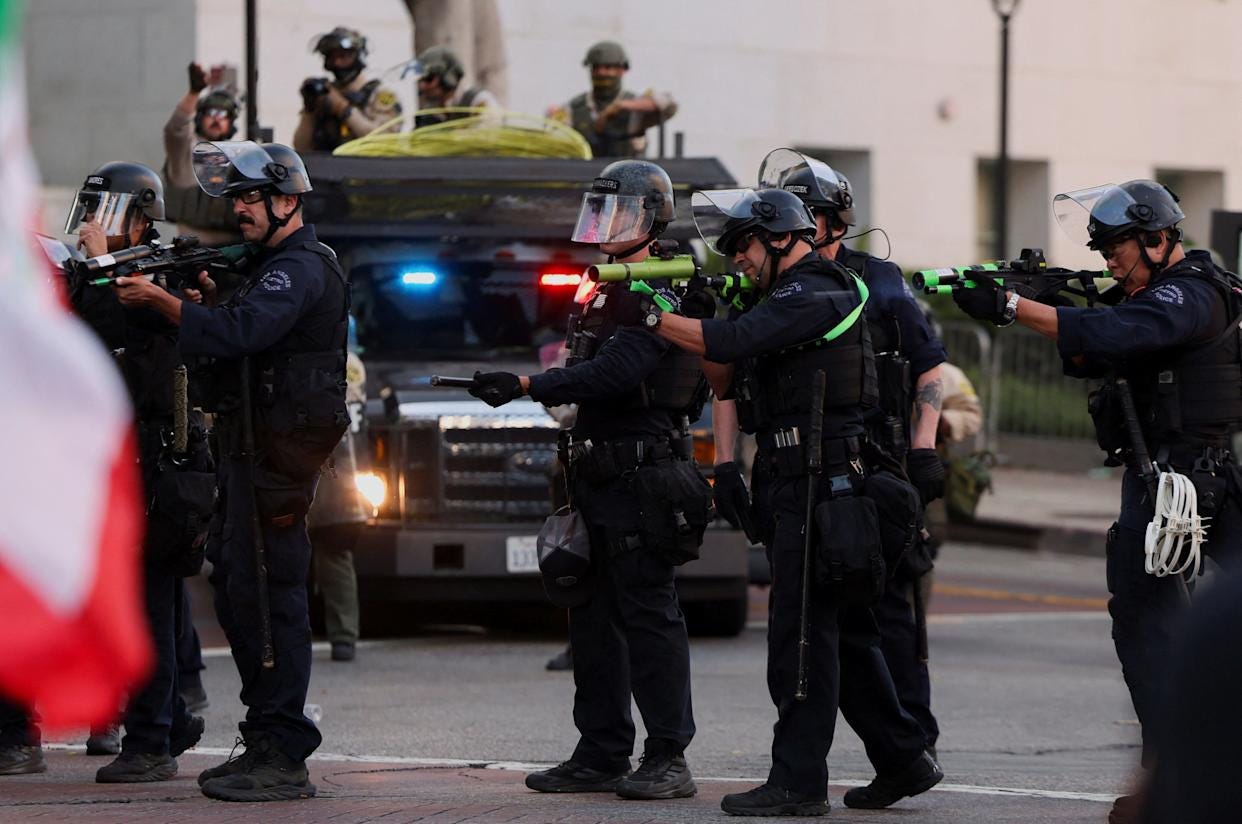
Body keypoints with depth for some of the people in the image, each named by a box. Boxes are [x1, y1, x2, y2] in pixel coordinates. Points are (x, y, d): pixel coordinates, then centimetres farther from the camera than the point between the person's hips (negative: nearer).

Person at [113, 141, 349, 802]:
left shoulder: (301, 269, -12)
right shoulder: (273, 264, 21)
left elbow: (242, 332, -27)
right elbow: (238, 339, 21)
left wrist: (162, 301, -25)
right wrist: (210, 302, 4)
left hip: (278, 454, -11)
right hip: (249, 450, 11)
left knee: (269, 592, -11)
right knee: (235, 588, 12)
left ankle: (282, 758, -11)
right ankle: (268, 740, 18)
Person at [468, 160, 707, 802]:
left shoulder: (657, 293, -13)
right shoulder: (605, 291, 19)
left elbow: (614, 372, -25)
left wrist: (527, 385, -28)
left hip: (642, 477, -10)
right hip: (599, 477, 10)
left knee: (649, 615, -10)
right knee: (594, 618, 10)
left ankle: (668, 759, -8)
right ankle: (602, 755, 15)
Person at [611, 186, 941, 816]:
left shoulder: (814, 295, -12)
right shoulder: (794, 297, 21)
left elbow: (736, 343, -26)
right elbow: (728, 381, 21)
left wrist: (649, 318, -20)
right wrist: (692, 321, 6)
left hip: (819, 486, -11)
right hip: (801, 486, 11)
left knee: (801, 631, -9)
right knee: (839, 630, 14)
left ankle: (798, 781, -8)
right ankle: (903, 758, 20)